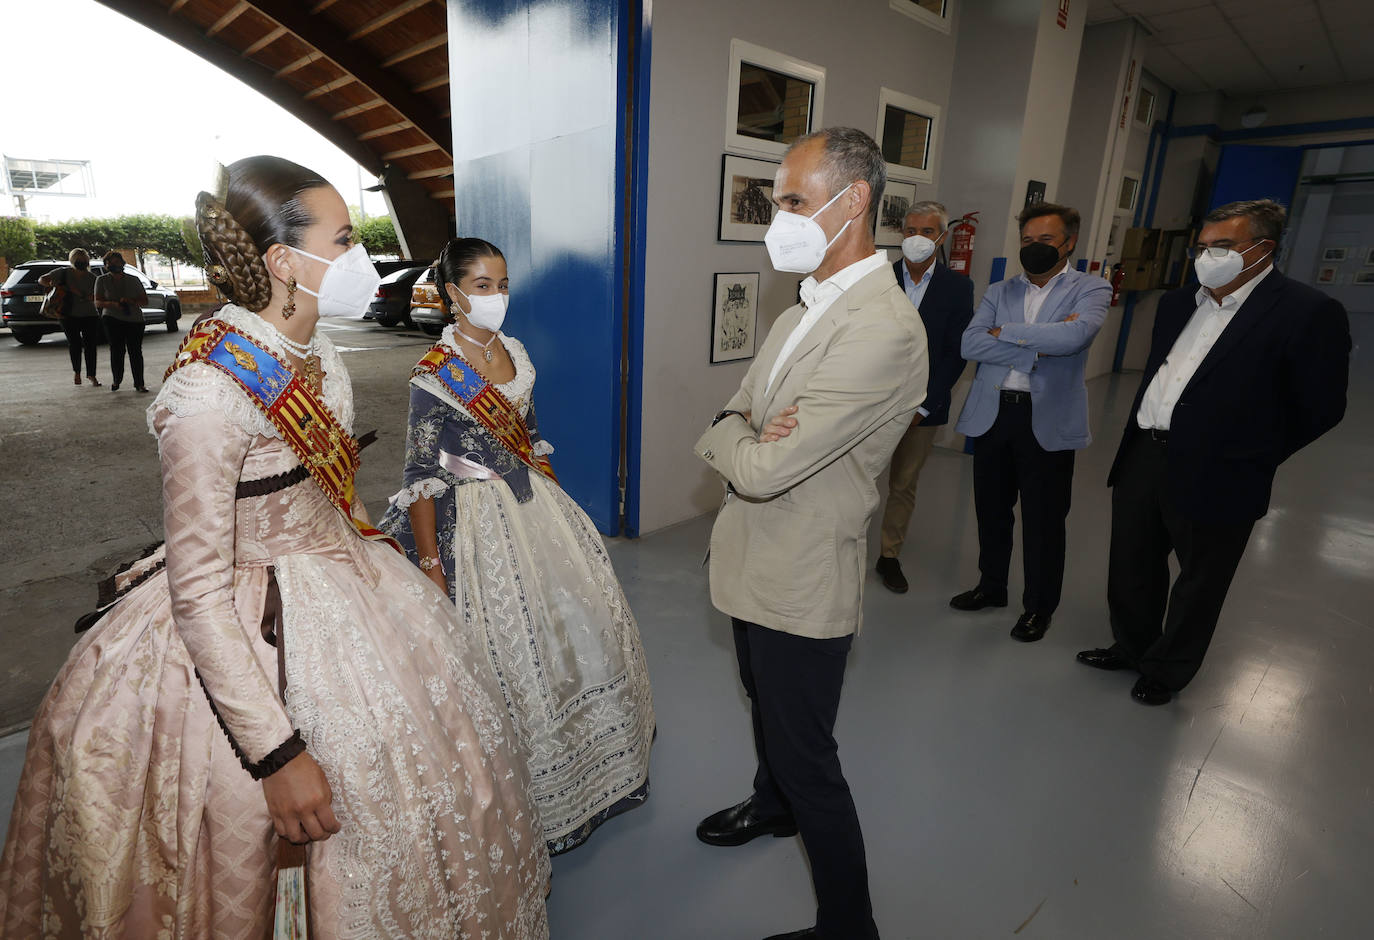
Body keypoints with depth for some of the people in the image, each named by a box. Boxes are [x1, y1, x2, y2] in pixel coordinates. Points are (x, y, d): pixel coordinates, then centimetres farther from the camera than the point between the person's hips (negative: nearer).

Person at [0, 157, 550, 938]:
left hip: (343, 588, 8)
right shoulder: (211, 390, -25)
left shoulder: (321, 362, -1)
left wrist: (384, 575, 19)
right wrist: (277, 754, -23)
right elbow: (198, 592, -23)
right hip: (245, 641, -8)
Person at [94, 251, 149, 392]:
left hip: (135, 320, 1)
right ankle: (116, 380, 6)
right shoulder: (102, 280, 7)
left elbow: (144, 300, 9)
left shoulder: (133, 280, 10)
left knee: (135, 351, -6)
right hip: (113, 320, -1)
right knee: (117, 350, -9)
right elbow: (98, 302, 3)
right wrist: (113, 304, -18)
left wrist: (131, 301, -12)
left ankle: (139, 383, -4)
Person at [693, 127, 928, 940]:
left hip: (803, 583, -9)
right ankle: (774, 807, 59)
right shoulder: (808, 308, 5)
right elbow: (734, 412, 5)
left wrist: (729, 440, -8)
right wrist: (751, 435, -19)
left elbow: (762, 469, -30)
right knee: (767, 706, 30)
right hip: (759, 560, 9)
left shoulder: (883, 331, -27)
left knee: (806, 754, 8)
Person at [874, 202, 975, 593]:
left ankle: (890, 556, 26)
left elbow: (956, 353, -2)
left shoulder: (958, 287, 1)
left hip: (923, 406, 1)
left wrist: (923, 406, -9)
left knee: (904, 486, 11)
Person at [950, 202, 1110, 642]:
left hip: (1047, 420, -3)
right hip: (992, 413, 4)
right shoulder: (999, 292, 10)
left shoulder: (1090, 289, 2)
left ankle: (1039, 605, 26)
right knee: (991, 510, 15)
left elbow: (1076, 334, -21)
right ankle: (991, 586, 35)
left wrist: (1004, 332, -12)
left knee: (1044, 520, 7)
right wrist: (1035, 349, -15)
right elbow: (970, 344, -6)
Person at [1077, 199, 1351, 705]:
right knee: (1131, 568, 17)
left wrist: (1250, 456, -1)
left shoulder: (1308, 313, -9)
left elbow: (1320, 407, -6)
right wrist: (1144, 436, 14)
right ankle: (1131, 647, 38)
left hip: (1212, 477, -6)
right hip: (1142, 457, 6)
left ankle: (1166, 671, 30)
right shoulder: (1178, 303, 11)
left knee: (1197, 586, 12)